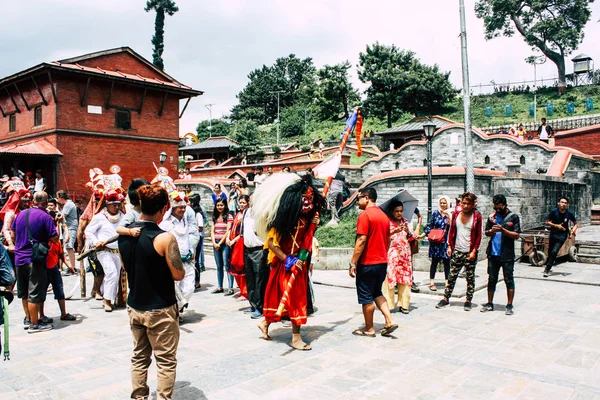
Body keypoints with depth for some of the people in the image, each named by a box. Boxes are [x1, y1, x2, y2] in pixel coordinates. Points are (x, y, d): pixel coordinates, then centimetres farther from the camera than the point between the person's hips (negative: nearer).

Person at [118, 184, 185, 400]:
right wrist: (172, 265, 2)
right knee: (166, 361, 7)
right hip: (160, 310, -6)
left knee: (139, 356, 20)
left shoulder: (124, 234, -2)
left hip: (134, 306, 7)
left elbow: (127, 266, 11)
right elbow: (179, 274, -17)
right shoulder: (164, 237, -22)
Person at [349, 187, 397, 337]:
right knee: (377, 293, 21)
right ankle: (389, 321, 11)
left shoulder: (365, 215, -14)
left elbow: (361, 240, -20)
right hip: (382, 262, 8)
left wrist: (353, 263, -16)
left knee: (366, 297, 5)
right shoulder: (384, 216, 11)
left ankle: (369, 329, 15)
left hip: (367, 263, -8)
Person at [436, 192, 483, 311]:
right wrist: (450, 246, 5)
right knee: (452, 276, 7)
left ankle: (468, 301, 16)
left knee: (470, 277, 6)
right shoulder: (456, 215, 6)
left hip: (470, 253, -3)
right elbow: (452, 231, 12)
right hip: (457, 251, 3)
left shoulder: (477, 217, -4)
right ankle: (446, 298, 14)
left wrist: (474, 251, -10)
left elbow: (478, 236, -3)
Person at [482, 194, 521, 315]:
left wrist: (503, 230, -21)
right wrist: (491, 231, -11)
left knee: (509, 280, 2)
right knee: (492, 279, 10)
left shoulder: (513, 217, -2)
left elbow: (516, 235, -7)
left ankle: (509, 305, 11)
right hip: (493, 254, 4)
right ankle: (489, 303, 19)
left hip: (507, 255, -3)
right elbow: (486, 233, 12)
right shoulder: (492, 216, 8)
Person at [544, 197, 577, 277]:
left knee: (554, 252, -16)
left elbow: (576, 224, 4)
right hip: (553, 234, 2)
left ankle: (547, 270, -8)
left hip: (562, 235, -2)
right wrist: (556, 225, -17)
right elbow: (547, 222, -2)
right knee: (550, 252, 12)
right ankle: (548, 267, 37)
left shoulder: (569, 213, -9)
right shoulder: (554, 211, -10)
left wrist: (573, 231, -14)